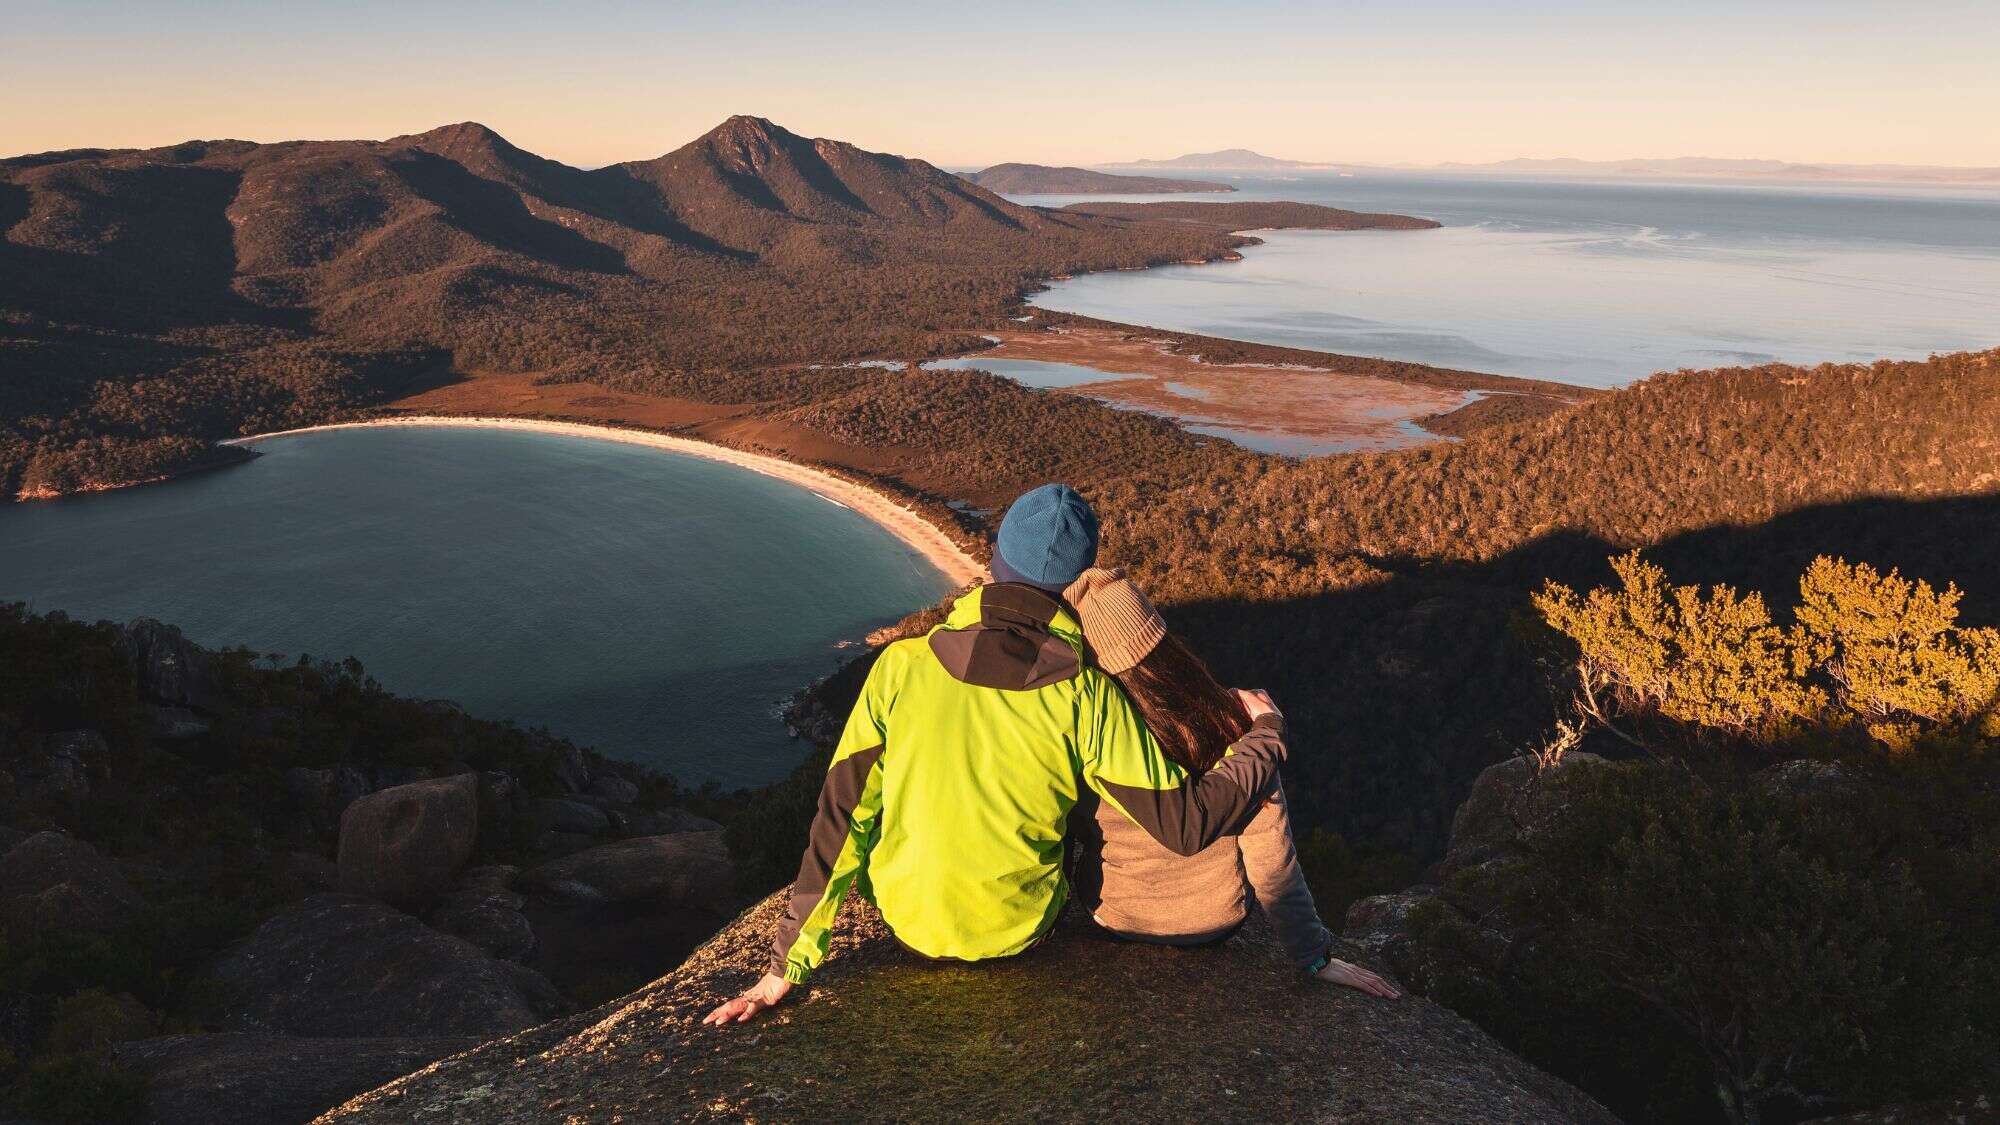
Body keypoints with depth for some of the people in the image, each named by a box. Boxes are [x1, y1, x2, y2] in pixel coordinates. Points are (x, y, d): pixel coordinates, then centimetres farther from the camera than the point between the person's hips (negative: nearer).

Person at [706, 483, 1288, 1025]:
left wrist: (784, 967, -6)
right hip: (1017, 930, -1)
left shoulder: (902, 665, -15)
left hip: (906, 917, 1)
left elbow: (842, 815, -13)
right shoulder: (1086, 696, -19)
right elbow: (1187, 824, -16)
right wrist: (1263, 735, 2)